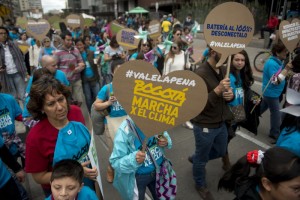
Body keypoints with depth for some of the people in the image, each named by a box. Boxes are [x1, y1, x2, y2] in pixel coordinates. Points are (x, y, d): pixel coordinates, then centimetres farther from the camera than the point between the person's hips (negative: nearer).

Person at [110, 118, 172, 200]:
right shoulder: (125, 131, -30)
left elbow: (164, 134, 4)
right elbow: (115, 162, -24)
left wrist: (166, 141, -19)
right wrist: (133, 159, -43)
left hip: (158, 171, 5)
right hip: (138, 178, -4)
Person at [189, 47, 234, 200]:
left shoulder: (223, 70, 2)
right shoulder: (200, 74, -22)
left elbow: (227, 94, 12)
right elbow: (198, 105, -23)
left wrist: (231, 95, -12)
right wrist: (217, 90, -33)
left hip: (221, 123, 7)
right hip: (205, 126, -7)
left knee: (220, 152, 27)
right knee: (202, 159, 15)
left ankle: (195, 159, 52)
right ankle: (200, 185, 43)